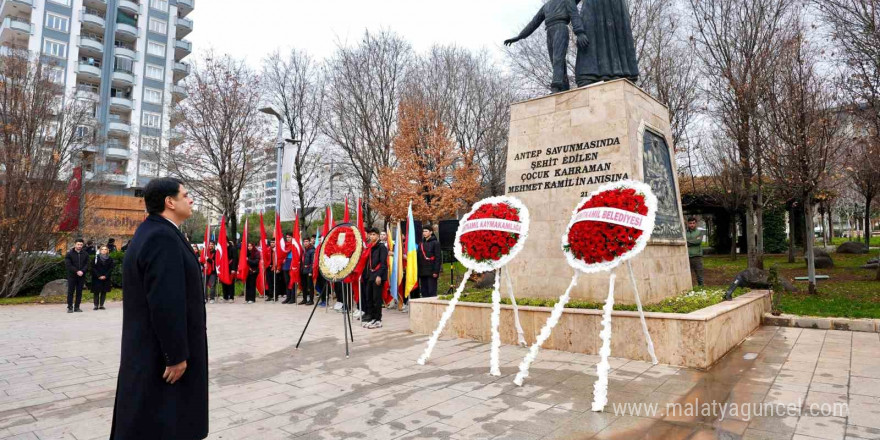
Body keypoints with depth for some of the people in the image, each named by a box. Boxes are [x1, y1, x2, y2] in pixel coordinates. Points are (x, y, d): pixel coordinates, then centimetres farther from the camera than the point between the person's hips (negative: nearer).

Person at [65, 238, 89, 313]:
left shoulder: (85, 254, 9)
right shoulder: (69, 254, 0)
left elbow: (87, 264, 3)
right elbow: (68, 265, -8)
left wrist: (82, 271, -14)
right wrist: (77, 271, -17)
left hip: (81, 276, 2)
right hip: (72, 276, -2)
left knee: (79, 292, 5)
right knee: (70, 292, 0)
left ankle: (77, 307, 11)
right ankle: (70, 307, 6)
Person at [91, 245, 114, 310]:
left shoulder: (110, 259, 5)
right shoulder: (96, 257, 0)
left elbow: (111, 269, 3)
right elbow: (93, 268, -3)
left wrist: (105, 276, -9)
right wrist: (99, 276, -11)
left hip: (106, 278, 2)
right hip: (96, 278, -2)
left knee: (104, 292, 4)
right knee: (96, 292, -1)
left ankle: (101, 305, 10)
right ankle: (96, 305, 4)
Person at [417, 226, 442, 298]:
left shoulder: (435, 243, -2)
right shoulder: (421, 244, 15)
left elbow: (438, 258, -7)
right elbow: (418, 258, 15)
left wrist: (436, 271, -14)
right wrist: (418, 271, 8)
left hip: (431, 272, -6)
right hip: (422, 272, 6)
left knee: (432, 292, -5)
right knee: (424, 292, 8)